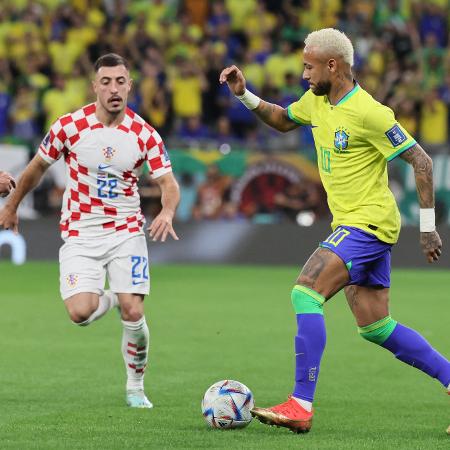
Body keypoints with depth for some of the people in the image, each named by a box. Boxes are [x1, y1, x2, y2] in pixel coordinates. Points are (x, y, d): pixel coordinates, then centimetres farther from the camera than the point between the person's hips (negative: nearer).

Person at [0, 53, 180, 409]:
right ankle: (110, 298, 21)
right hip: (80, 234, 0)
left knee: (133, 314, -11)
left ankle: (136, 386, 14)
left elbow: (169, 183, -8)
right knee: (80, 313, -18)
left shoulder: (144, 134, -7)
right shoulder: (70, 126, -8)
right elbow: (38, 166, 7)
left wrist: (167, 213, -30)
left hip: (126, 232, 0)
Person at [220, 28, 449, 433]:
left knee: (305, 294, -19)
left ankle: (301, 406, -22)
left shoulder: (367, 113, -18)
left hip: (368, 224, -9)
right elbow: (281, 120, 28)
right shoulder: (317, 101, 7)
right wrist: (244, 95, 12)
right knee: (375, 328, 9)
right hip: (352, 225, 9)